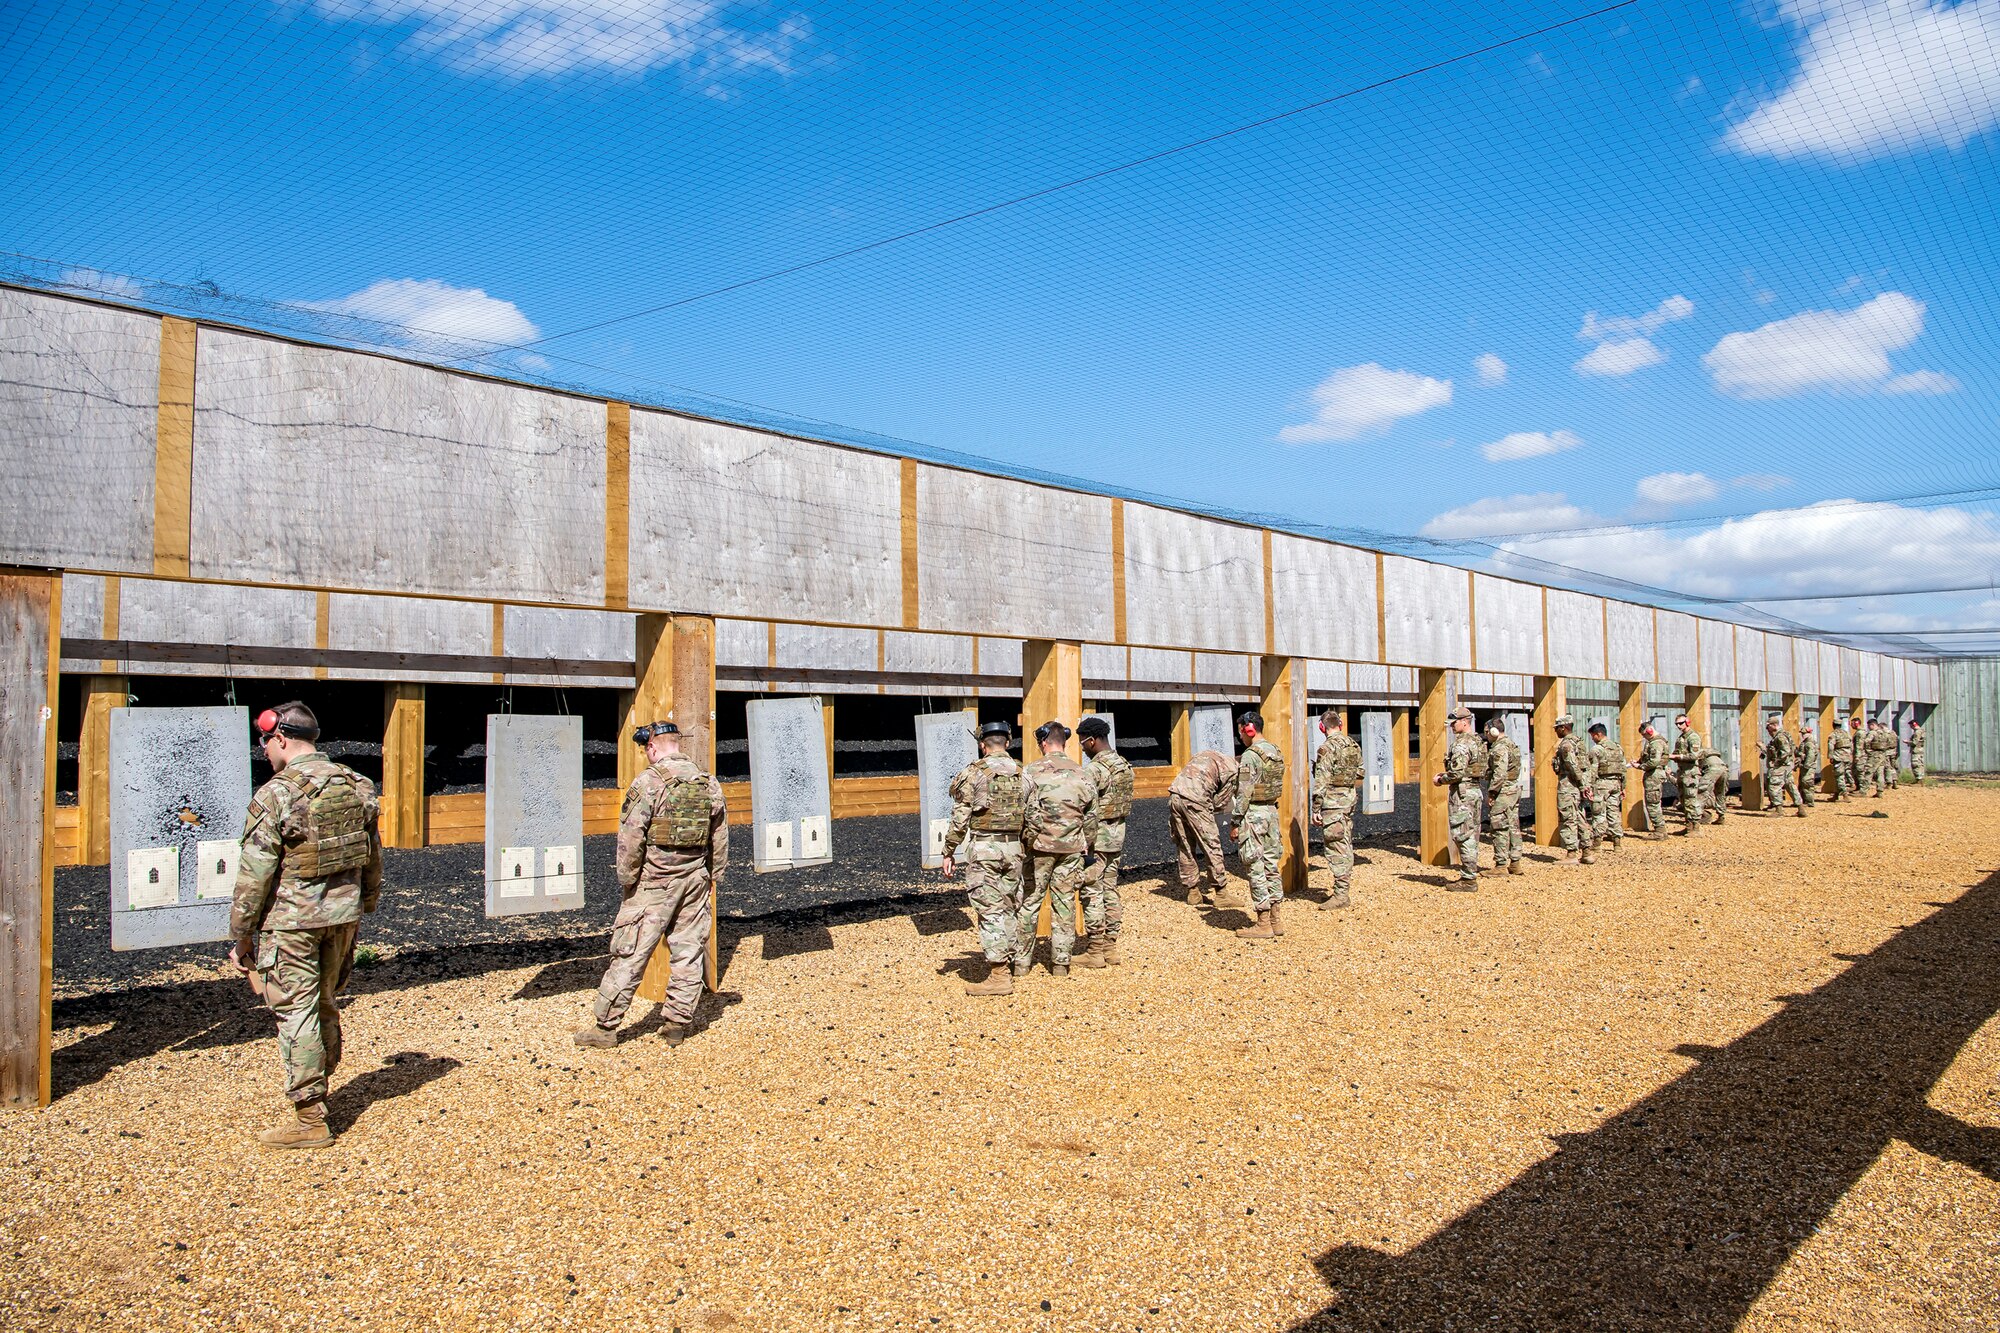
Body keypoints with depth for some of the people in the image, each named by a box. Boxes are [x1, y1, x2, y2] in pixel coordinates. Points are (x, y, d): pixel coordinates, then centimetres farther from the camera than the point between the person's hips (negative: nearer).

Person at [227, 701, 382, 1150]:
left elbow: (254, 874, -13)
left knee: (297, 1013, 1)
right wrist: (364, 907, 22)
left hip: (291, 920, -6)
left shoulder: (276, 795, -15)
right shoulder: (355, 786, 4)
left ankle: (309, 1120, 6)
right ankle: (317, 1091, 34)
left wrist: (241, 936, -4)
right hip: (344, 913, 6)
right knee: (325, 1005, 20)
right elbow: (373, 858, 11)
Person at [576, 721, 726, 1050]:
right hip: (695, 879, 5)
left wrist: (627, 878, -4)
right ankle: (677, 1024, 16)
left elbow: (631, 836, -14)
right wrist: (713, 875, 20)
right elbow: (720, 837, 11)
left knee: (629, 954, 1)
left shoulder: (649, 781, -12)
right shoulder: (709, 782, 6)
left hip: (653, 882, -5)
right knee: (688, 952, 11)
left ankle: (605, 1026, 8)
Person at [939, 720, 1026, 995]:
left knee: (990, 910, -3)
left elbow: (960, 817, -8)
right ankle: (1015, 962, 27)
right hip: (1014, 848, 5)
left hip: (983, 848, -5)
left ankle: (999, 976, -4)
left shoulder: (974, 772, -8)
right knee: (1010, 906, 17)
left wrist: (949, 853, -1)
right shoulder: (1022, 773, 6)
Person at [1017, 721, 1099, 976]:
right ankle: (1061, 962, 13)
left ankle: (1021, 961, 11)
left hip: (1039, 846, -3)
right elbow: (1091, 818, 8)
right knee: (1065, 903, 10)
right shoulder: (1083, 774, 5)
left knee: (1029, 902, 7)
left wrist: (1021, 841, 1)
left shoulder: (1031, 771, -7)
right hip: (1071, 848, 3)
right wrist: (1084, 849, 17)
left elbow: (1021, 812, -10)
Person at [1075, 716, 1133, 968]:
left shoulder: (1095, 769, -18)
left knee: (1092, 893, -2)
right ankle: (1111, 947, 18)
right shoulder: (1124, 766, 9)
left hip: (1097, 839, -9)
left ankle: (1095, 951, 2)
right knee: (1110, 890, 13)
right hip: (1117, 836, 9)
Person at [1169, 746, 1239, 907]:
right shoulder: (1232, 771, 6)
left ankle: (1192, 892, 20)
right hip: (1194, 801, -7)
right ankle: (1220, 892, 8)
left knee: (1184, 848, 14)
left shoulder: (1208, 754, 26)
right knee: (1212, 847, 5)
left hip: (1174, 795, 7)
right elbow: (1220, 803, 4)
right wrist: (1208, 811, 22)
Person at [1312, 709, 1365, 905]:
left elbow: (1321, 781, -17)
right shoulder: (1354, 745, 8)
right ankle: (1344, 888, 21)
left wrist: (1316, 809, -14)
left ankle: (1341, 894, -5)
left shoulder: (1328, 747, -15)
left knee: (1336, 847, -6)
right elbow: (1359, 773, 16)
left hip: (1332, 802, -8)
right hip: (1350, 799, 8)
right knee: (1346, 846, 14)